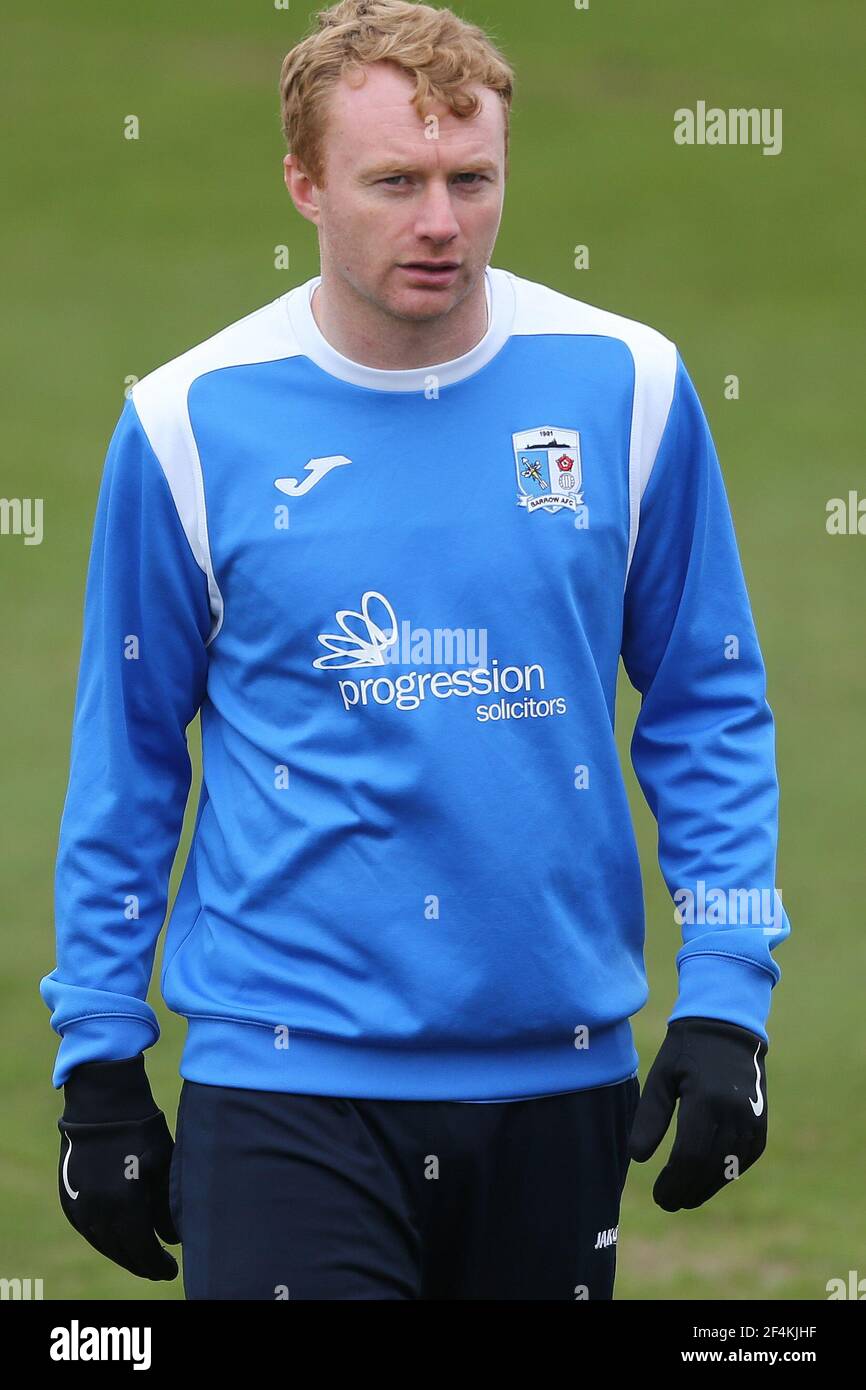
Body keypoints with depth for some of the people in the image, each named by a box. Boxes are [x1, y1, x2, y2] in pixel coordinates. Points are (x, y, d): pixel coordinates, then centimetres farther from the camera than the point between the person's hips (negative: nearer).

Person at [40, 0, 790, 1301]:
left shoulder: (626, 387, 1)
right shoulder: (192, 423, -3)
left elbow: (709, 705, 8)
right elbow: (128, 754, 5)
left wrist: (726, 998, -1)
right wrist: (99, 1062, 4)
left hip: (560, 1075, 2)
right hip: (287, 1081, -2)